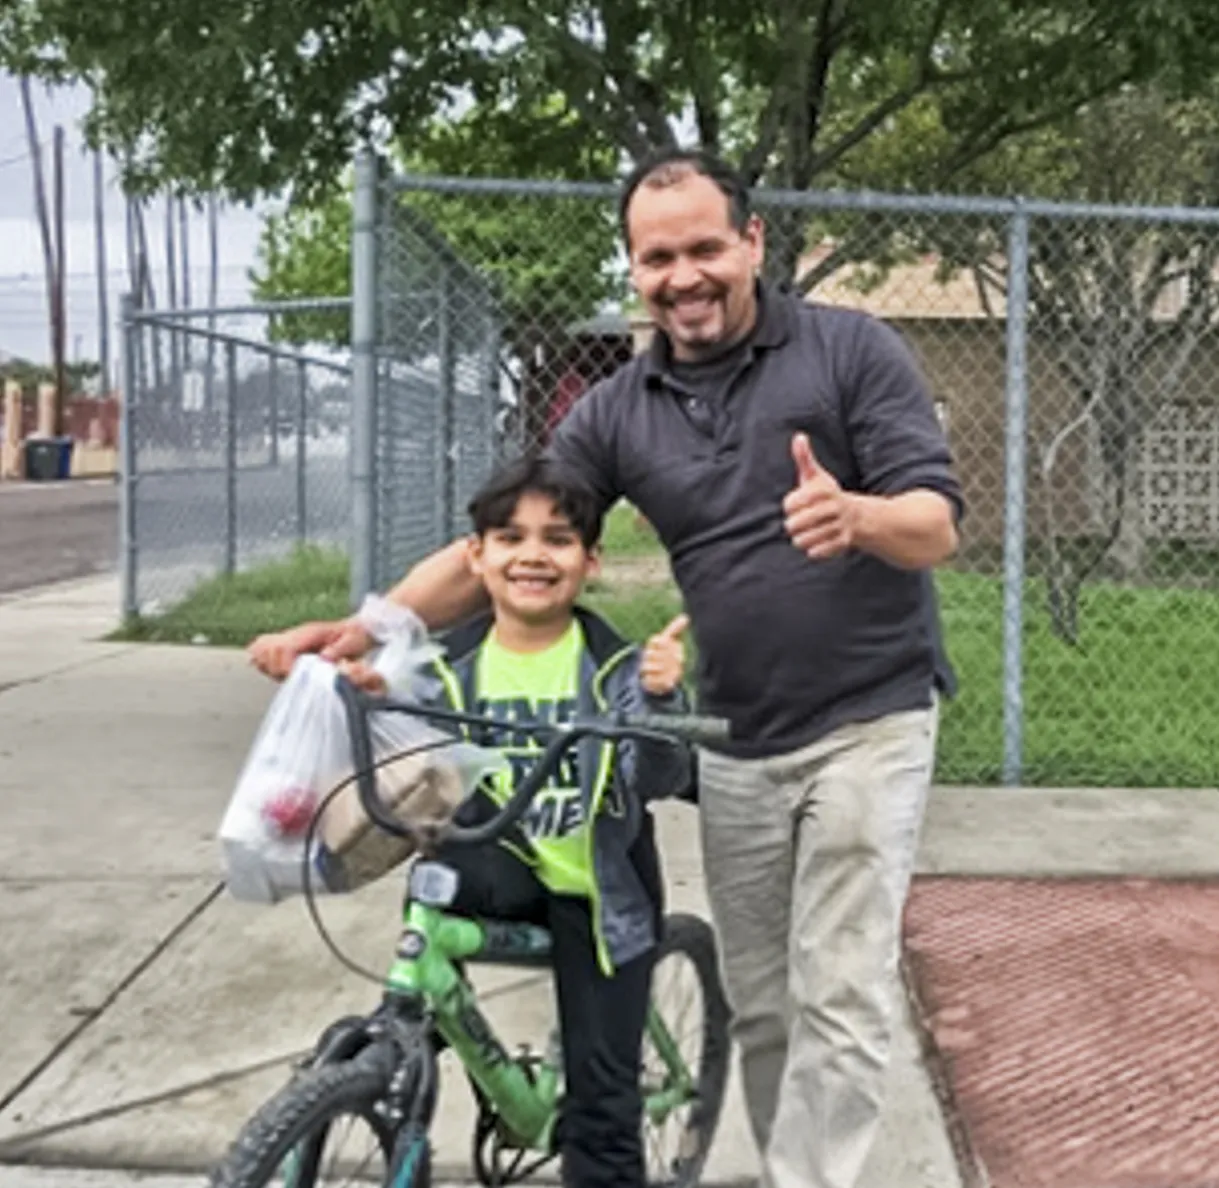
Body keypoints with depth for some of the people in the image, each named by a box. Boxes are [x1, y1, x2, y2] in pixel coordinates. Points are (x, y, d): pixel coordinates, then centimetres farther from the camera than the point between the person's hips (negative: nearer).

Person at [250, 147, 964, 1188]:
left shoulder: (850, 348, -7)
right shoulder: (617, 413, 2)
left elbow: (936, 526, -12)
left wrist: (856, 514, -35)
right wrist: (364, 627, -15)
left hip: (869, 722, -4)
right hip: (737, 748, 4)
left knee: (839, 1003, -6)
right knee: (759, 1005, 11)